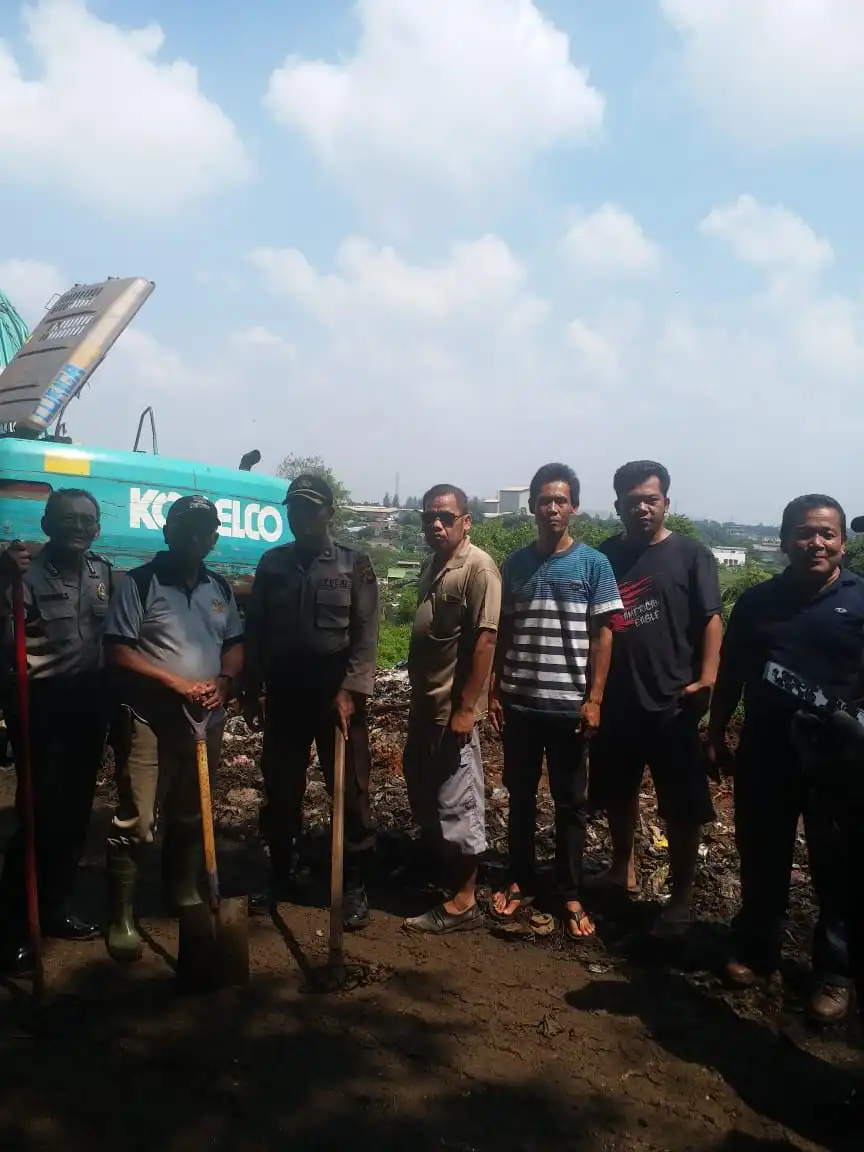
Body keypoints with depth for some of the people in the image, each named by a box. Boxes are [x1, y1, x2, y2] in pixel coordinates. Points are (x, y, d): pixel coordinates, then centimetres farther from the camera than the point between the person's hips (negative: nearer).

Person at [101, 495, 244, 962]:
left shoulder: (220, 588, 10)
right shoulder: (140, 582, -7)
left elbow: (235, 644, 15)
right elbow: (117, 651, -12)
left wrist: (223, 681, -6)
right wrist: (176, 682, -18)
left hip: (205, 720, 5)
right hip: (149, 720, -5)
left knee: (189, 816, 18)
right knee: (134, 822, -4)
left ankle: (184, 894, 34)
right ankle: (120, 916, 8)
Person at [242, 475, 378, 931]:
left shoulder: (355, 564, -1)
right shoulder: (272, 563, 8)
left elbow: (366, 635, -7)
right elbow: (255, 631, 10)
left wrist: (350, 690, -16)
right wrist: (250, 691, 6)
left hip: (338, 693, -3)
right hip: (283, 693, 3)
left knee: (349, 791, 2)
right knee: (279, 789, 11)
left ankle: (354, 885, 14)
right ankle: (281, 875, 28)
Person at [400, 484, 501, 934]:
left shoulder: (478, 566, -15)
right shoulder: (431, 566, 12)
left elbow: (484, 640, -20)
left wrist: (467, 708, -23)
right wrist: (417, 700, 19)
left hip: (453, 708, -9)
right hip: (425, 704, 9)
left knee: (457, 803, -1)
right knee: (423, 794, 20)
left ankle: (463, 902, 11)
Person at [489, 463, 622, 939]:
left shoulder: (593, 565, -3)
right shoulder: (515, 564, 5)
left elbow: (602, 636, -3)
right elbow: (503, 633, 9)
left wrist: (594, 698, -9)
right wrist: (495, 690, 4)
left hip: (568, 705, -2)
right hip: (519, 703, 3)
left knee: (570, 804, 8)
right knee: (520, 797, 13)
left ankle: (571, 895, 20)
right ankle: (520, 881, 28)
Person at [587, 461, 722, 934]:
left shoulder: (691, 555, -2)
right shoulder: (605, 556, 7)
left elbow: (711, 620, -6)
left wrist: (706, 679, -17)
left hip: (672, 703, -4)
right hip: (615, 700, 4)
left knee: (681, 806, 3)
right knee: (617, 791, 19)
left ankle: (681, 898, 17)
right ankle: (622, 868, 39)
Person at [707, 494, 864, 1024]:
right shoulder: (757, 600, 4)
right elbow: (730, 674, 10)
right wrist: (716, 734, 10)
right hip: (765, 754, 3)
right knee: (761, 860, 15)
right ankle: (757, 950, 33)